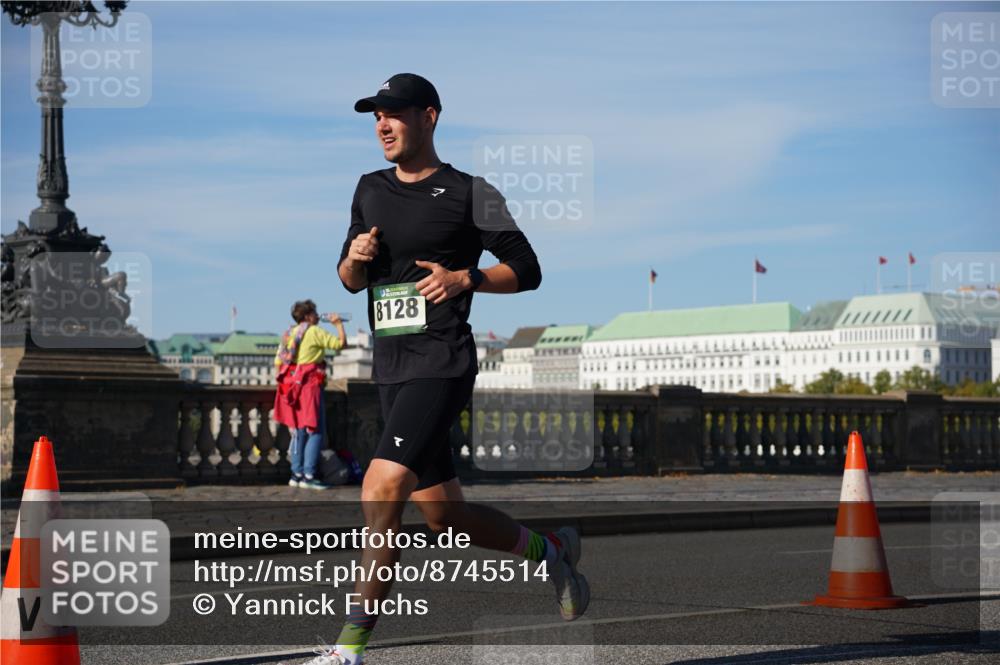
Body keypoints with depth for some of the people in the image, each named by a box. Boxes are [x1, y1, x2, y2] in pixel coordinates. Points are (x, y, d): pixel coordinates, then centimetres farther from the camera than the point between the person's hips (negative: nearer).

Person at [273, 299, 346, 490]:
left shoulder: (289, 334, 14)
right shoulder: (315, 332, -7)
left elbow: (278, 362, 12)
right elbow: (341, 343, -8)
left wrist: (283, 381, 19)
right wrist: (339, 324, 6)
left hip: (292, 386, 8)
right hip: (310, 384, -8)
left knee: (299, 431, 13)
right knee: (315, 431, -5)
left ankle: (297, 474, 14)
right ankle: (309, 475, -11)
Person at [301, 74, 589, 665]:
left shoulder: (469, 193, -3)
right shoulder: (370, 190, 15)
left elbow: (527, 271, -1)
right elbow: (349, 280, 21)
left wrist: (464, 278, -17)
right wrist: (355, 259, -1)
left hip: (443, 364, -7)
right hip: (390, 367, 7)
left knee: (382, 488, -21)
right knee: (442, 512, 11)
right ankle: (549, 550, 36)